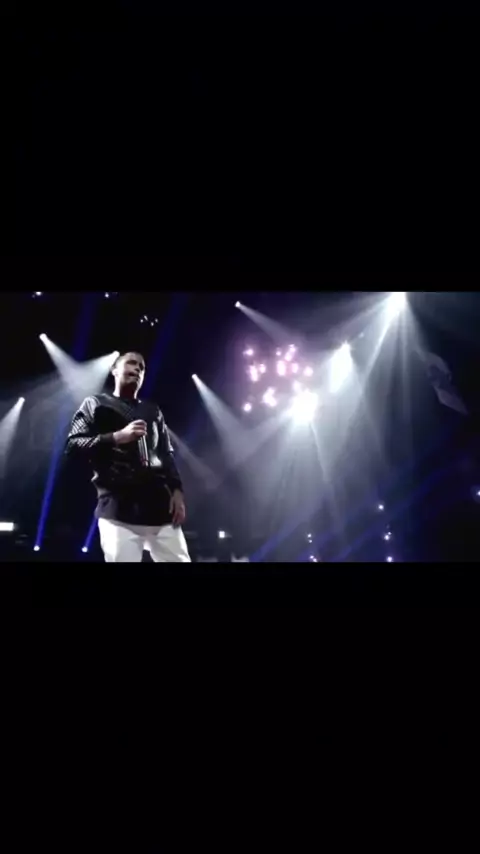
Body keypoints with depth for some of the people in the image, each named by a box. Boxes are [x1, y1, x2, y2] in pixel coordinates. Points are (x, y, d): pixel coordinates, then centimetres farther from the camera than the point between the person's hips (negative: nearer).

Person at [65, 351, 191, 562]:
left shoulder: (152, 411, 25)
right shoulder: (96, 404, 16)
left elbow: (167, 455, 20)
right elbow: (72, 445, 4)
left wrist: (177, 490, 4)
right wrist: (116, 437, -8)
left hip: (161, 506, 4)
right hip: (119, 509, -3)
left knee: (179, 559, -3)